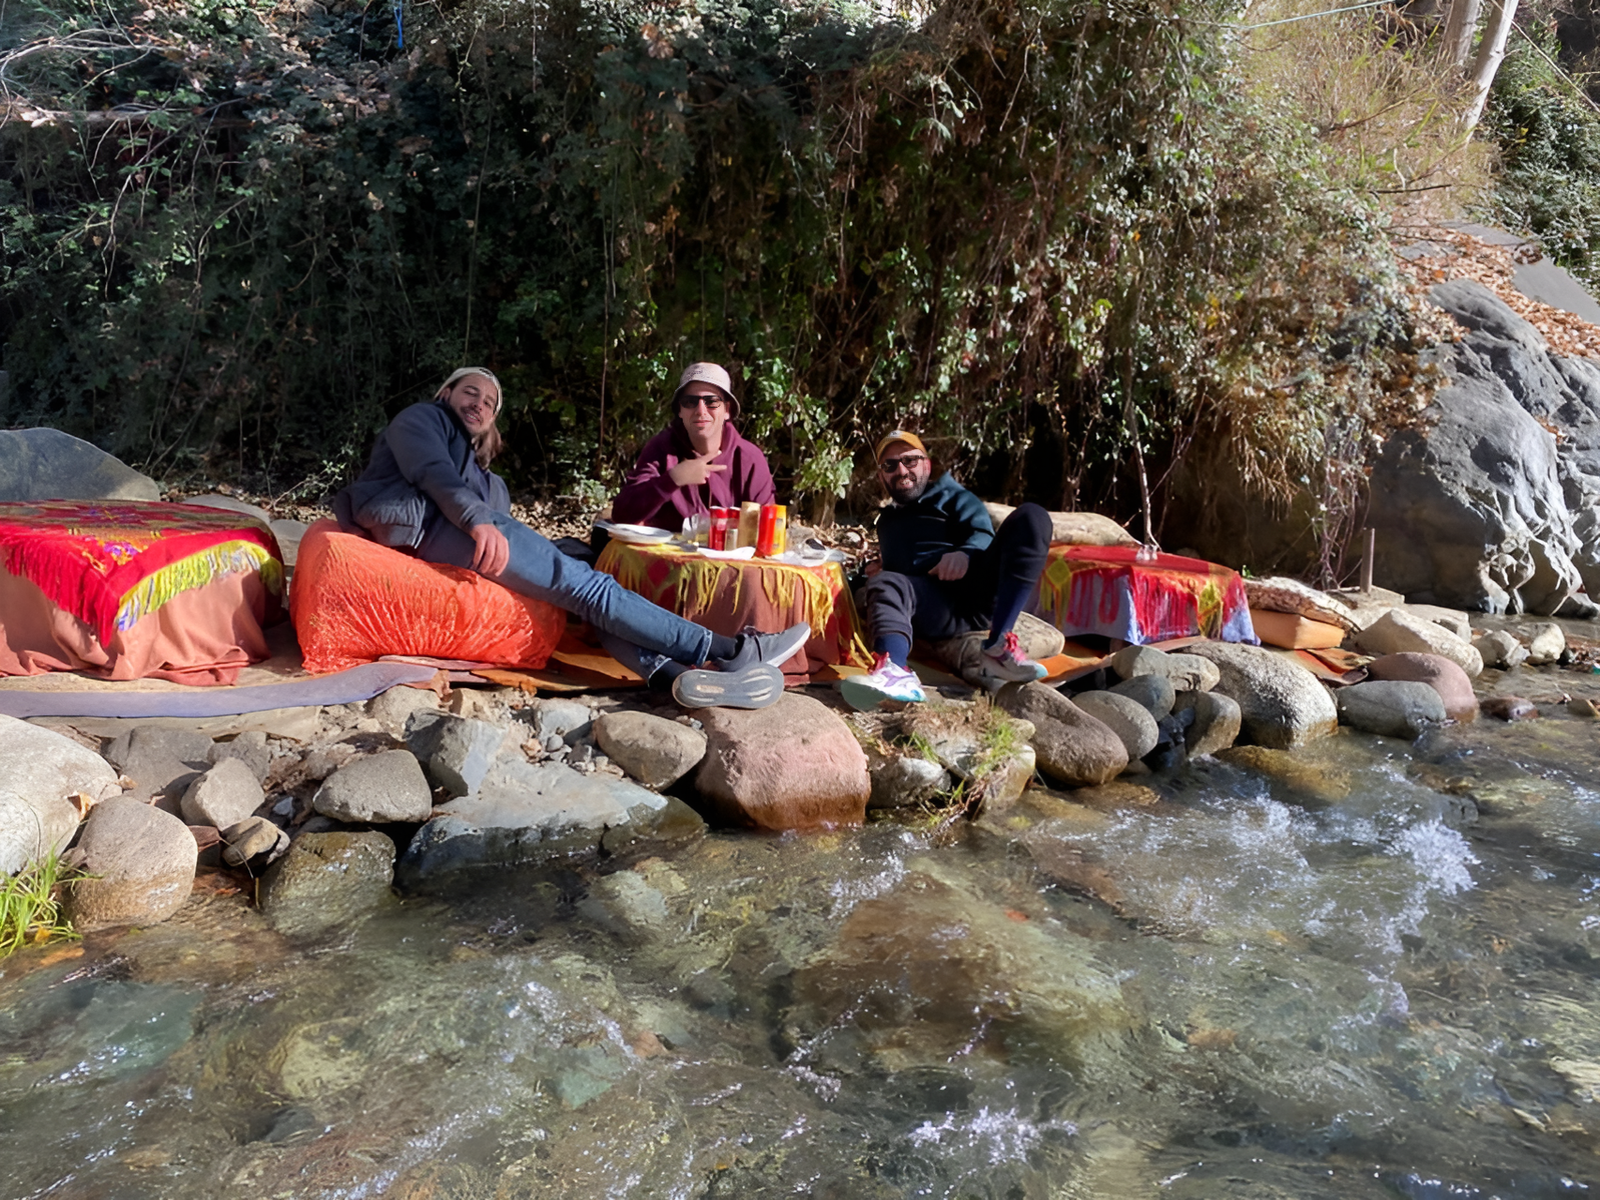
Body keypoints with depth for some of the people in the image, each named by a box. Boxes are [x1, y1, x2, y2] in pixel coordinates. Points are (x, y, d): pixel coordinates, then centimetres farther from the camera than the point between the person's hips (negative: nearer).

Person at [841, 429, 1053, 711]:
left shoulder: (954, 497, 22)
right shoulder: (887, 522, 35)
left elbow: (983, 535, 2)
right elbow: (891, 572, 33)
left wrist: (966, 553, -22)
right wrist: (872, 587, 9)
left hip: (979, 592, -1)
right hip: (936, 608, 1)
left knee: (1031, 516, -22)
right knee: (885, 584, -29)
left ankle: (999, 647, -35)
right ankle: (896, 673, -64)